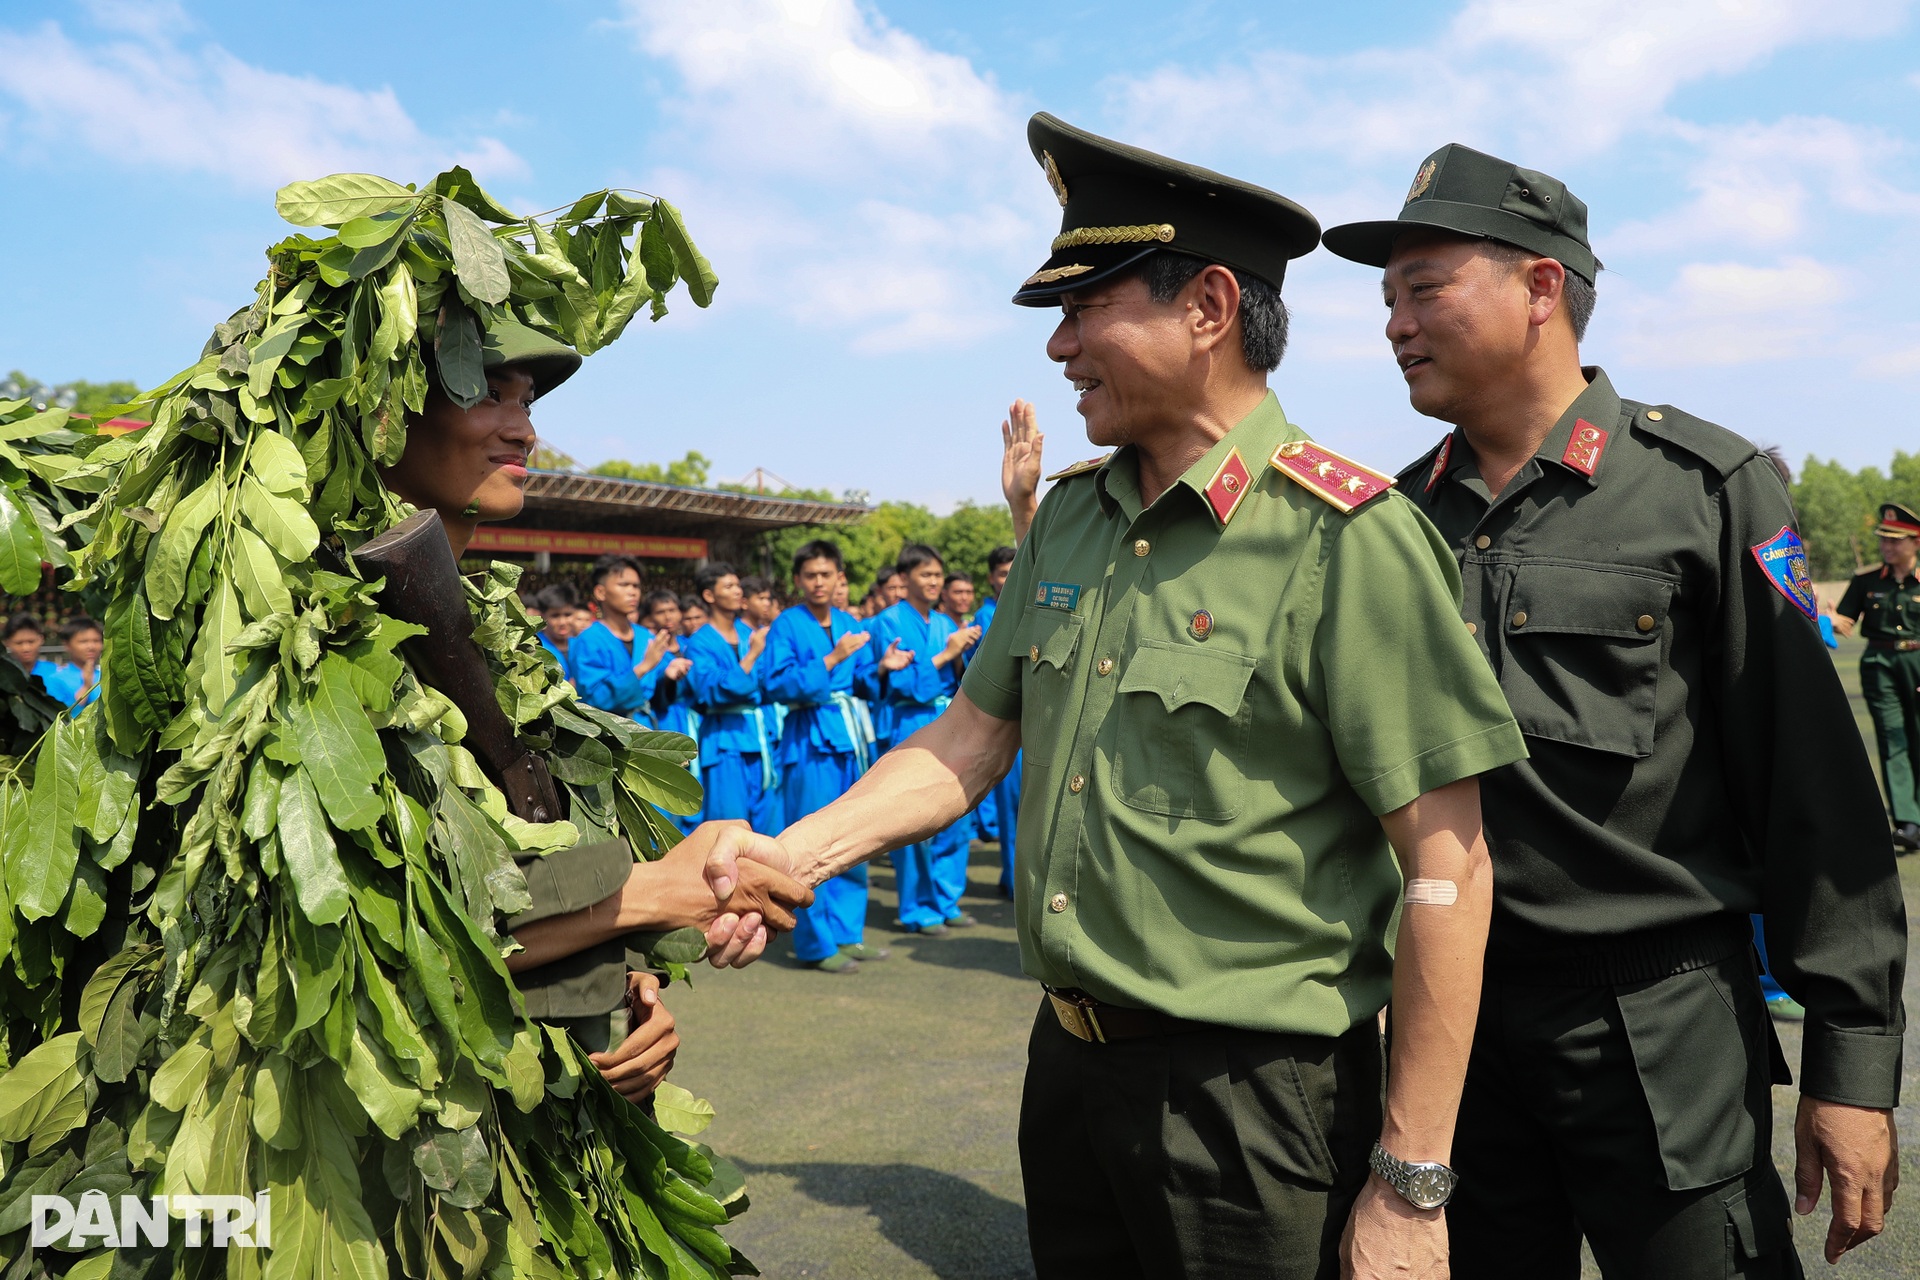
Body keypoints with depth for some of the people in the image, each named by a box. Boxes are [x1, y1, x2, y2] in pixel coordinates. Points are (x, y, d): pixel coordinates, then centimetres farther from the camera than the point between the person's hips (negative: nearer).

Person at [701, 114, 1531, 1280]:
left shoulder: (1349, 538, -17)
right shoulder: (1070, 518, 5)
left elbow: (1446, 868, -17)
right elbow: (970, 743, 8)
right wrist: (793, 853, -7)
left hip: (1251, 1095, -6)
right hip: (1070, 1059, 7)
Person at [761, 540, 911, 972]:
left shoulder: (849, 625, 13)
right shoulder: (786, 625, -5)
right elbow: (778, 684, -16)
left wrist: (882, 667, -5)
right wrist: (831, 661, -20)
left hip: (852, 738, 6)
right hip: (811, 741, -6)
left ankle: (847, 932, 22)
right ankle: (816, 944, 6)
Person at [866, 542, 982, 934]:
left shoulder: (945, 623, 13)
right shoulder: (890, 621, -5)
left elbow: (957, 684, 14)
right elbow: (903, 682, -13)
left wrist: (961, 655, -4)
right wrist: (944, 654, -14)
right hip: (911, 729, -6)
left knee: (956, 819, 8)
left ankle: (946, 901, 21)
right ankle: (918, 910, 10)